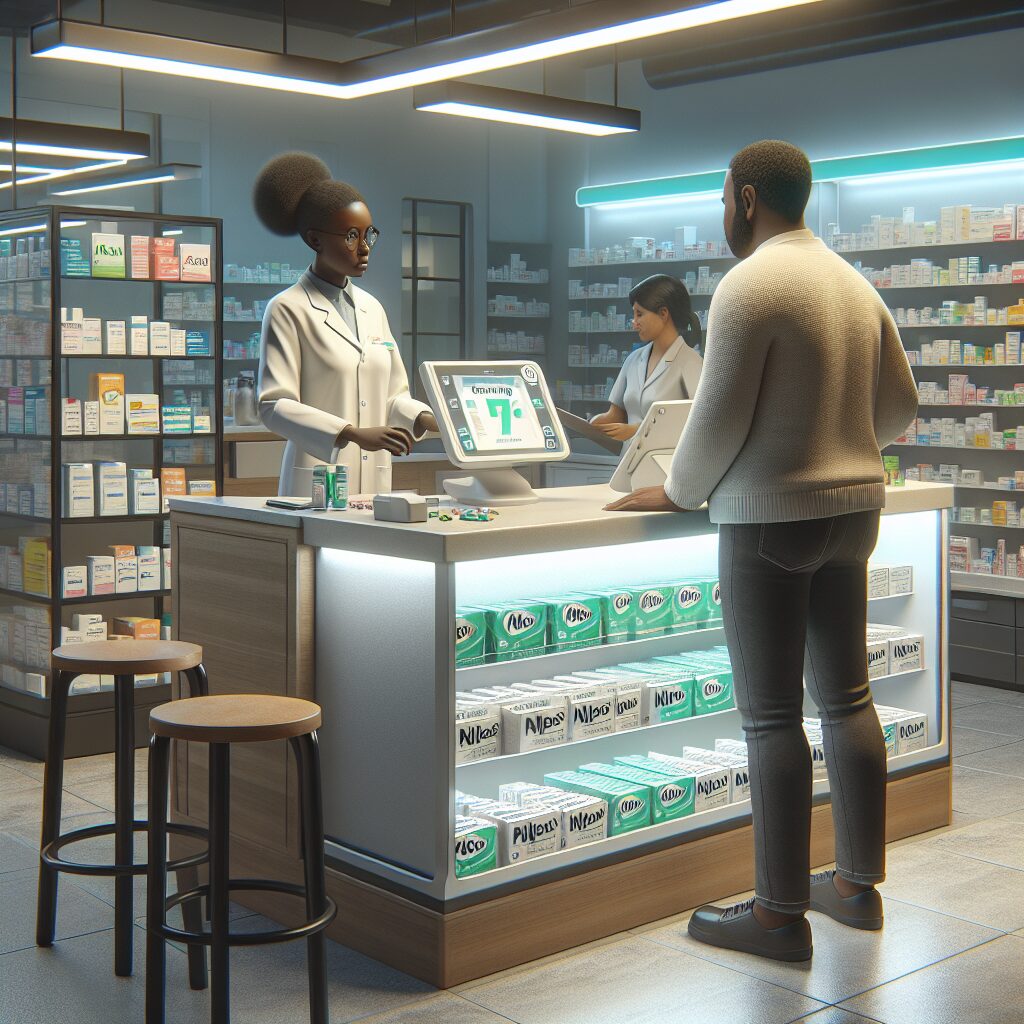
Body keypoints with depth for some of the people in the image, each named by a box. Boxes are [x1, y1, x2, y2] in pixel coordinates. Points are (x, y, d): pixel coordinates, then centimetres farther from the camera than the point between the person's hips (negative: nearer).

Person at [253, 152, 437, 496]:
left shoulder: (372, 308, 15)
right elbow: (273, 406, -13)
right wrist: (354, 435, -24)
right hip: (318, 481, -5)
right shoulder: (288, 310, -4)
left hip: (375, 480, 6)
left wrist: (432, 420, -2)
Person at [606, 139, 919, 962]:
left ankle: (781, 913, 4)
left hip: (769, 515, -8)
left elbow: (719, 417, -14)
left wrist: (679, 492, 2)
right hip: (852, 505, 8)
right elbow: (899, 406, 16)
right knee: (846, 697, 14)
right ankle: (860, 884, 24)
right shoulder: (855, 284, 11)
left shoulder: (748, 285, -12)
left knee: (772, 717, -2)